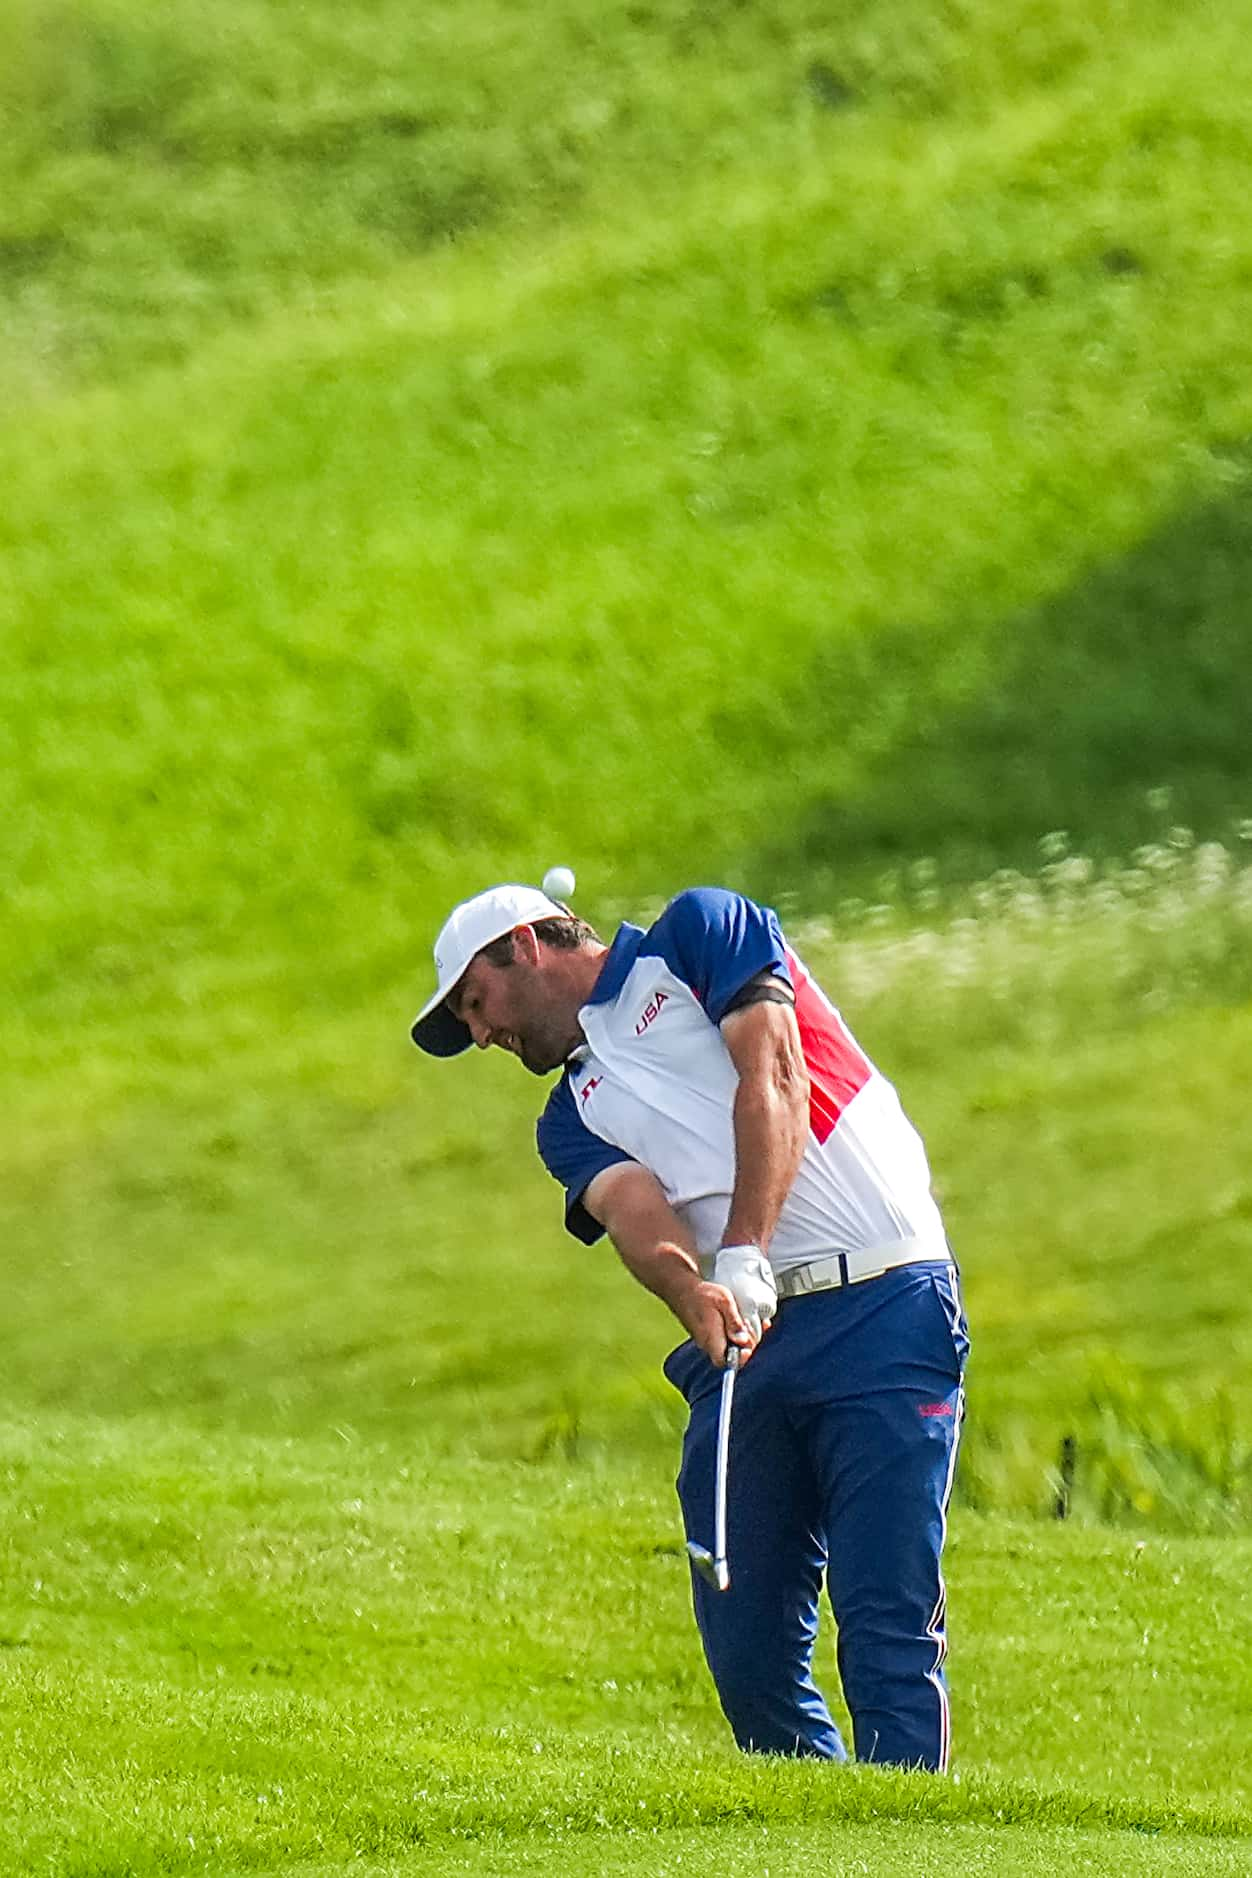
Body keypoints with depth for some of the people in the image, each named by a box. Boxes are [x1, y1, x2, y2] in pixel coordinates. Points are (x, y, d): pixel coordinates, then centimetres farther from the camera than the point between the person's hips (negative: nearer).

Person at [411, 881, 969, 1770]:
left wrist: (745, 1258, -19)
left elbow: (772, 1078, -6)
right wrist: (691, 1293, -23)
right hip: (747, 1334, 6)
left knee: (889, 1621, -13)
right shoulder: (575, 1114, 21)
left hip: (882, 1306, -6)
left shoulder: (700, 933, 9)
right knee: (745, 1635, -3)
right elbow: (635, 1212, 0)